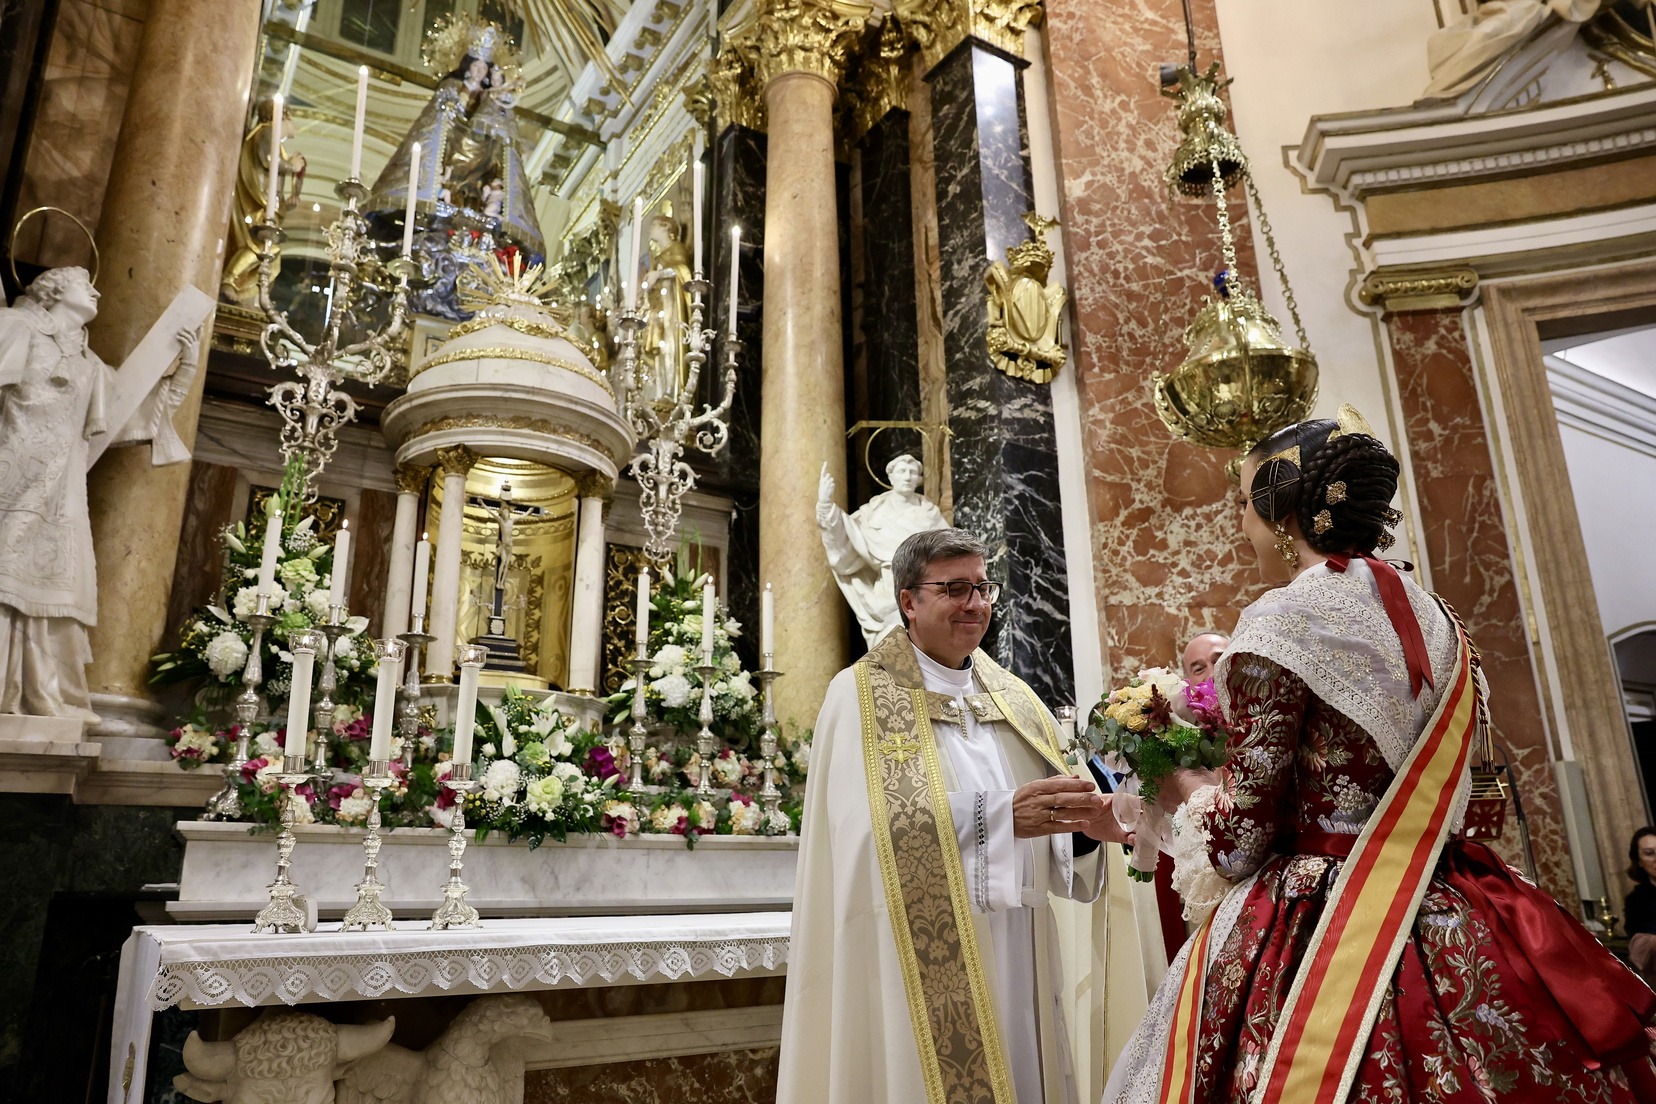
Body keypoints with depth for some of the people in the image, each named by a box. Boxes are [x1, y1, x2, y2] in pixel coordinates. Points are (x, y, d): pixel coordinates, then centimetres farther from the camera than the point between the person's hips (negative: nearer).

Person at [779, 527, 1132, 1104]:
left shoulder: (1013, 697, 12)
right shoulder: (862, 695, -5)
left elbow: (1050, 850, 8)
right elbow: (871, 833, -18)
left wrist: (1083, 828, -14)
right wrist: (998, 814, -23)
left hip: (1016, 962, 5)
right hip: (919, 965, -5)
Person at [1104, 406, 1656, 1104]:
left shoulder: (1279, 621, -16)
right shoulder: (1435, 619, 7)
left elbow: (1240, 837, -16)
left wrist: (1188, 791, 6)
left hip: (1315, 934, -7)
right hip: (1448, 931, 8)